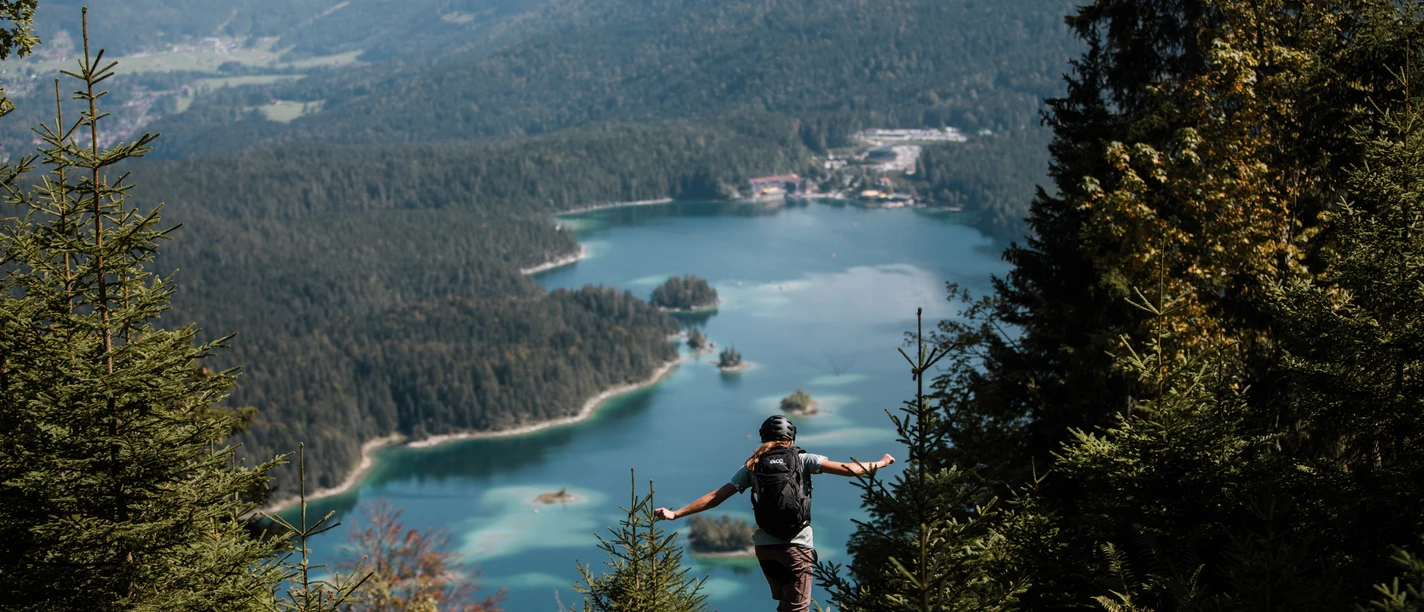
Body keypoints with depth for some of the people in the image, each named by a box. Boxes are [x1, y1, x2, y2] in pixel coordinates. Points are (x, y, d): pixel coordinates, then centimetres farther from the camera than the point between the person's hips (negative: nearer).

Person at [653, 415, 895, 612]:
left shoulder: (752, 466, 6)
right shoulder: (802, 459, 0)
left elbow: (716, 496, 3)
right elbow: (846, 468, -5)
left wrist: (675, 514, 8)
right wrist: (878, 464, 11)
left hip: (765, 546, 4)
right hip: (797, 546, -4)